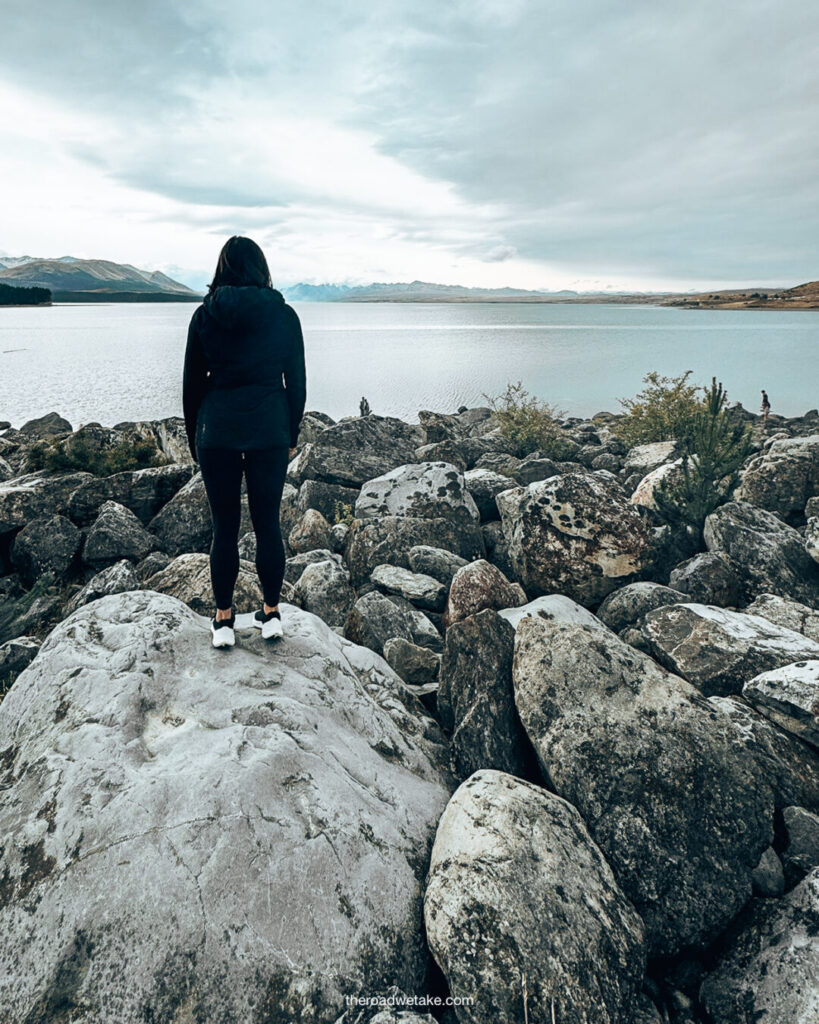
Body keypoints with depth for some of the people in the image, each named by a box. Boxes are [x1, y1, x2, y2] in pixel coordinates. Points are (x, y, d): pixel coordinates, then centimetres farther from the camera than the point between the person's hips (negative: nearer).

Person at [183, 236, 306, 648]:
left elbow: (192, 383, 4)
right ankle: (271, 615, 21)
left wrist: (194, 439, 14)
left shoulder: (205, 315, 0)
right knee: (268, 524, 10)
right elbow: (296, 381, 2)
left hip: (217, 431, 0)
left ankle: (223, 621, 17)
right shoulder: (283, 314, 0)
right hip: (269, 431, 0)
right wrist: (291, 436, 12)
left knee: (225, 527, 8)